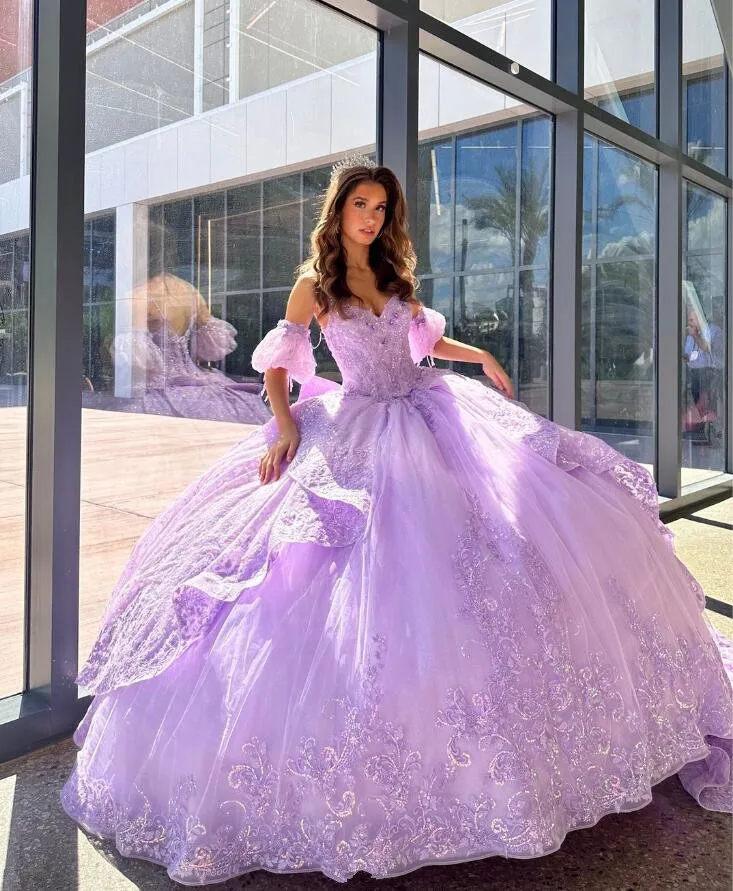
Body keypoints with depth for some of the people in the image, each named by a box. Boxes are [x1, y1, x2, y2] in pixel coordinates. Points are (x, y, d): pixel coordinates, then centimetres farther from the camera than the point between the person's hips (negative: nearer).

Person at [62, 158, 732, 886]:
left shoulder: (394, 275, 14)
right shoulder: (313, 285, 0)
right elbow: (276, 360, -1)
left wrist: (480, 356, 15)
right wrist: (285, 425, -15)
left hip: (428, 412, 6)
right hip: (363, 430, -5)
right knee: (386, 570, -12)